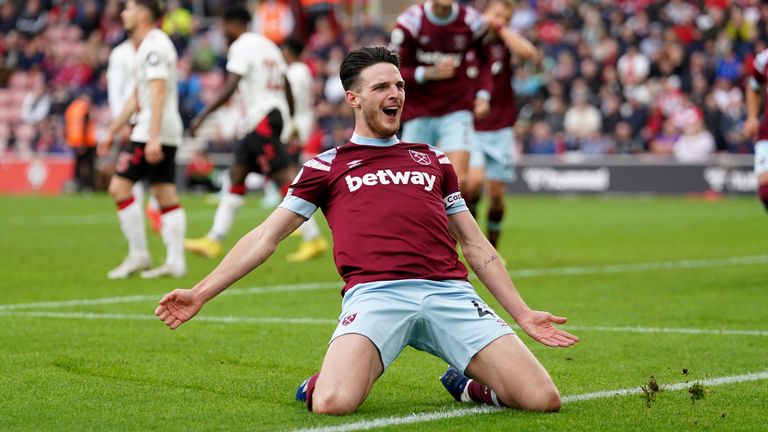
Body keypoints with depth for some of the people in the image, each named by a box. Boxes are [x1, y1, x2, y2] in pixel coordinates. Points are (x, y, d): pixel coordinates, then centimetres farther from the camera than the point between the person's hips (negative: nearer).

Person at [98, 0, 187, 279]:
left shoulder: (154, 45, -12)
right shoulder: (148, 46, 20)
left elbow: (158, 91, -22)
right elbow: (138, 97, 26)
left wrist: (153, 138, -29)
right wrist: (112, 132, 28)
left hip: (154, 131, -10)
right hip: (168, 134, 10)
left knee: (120, 186, -7)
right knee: (166, 195, 6)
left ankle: (138, 254, -5)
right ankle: (175, 261, 2)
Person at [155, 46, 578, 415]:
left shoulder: (433, 160, 26)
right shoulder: (327, 166, 19)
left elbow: (474, 244, 28)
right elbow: (265, 237, 18)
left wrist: (522, 313, 22)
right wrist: (200, 293, 10)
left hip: (450, 293, 3)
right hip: (374, 293, -3)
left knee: (543, 400, -13)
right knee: (332, 403, -30)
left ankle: (466, 384, 19)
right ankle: (320, 381, 9)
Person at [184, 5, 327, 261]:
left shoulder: (241, 47, -8)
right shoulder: (267, 45, 19)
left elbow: (230, 88, -19)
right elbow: (286, 89, 20)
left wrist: (202, 116, -17)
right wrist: (288, 123, 27)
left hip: (262, 119, -10)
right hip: (276, 113, 10)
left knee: (285, 178, -10)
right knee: (236, 175, 10)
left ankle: (313, 239, -11)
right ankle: (214, 241, 11)